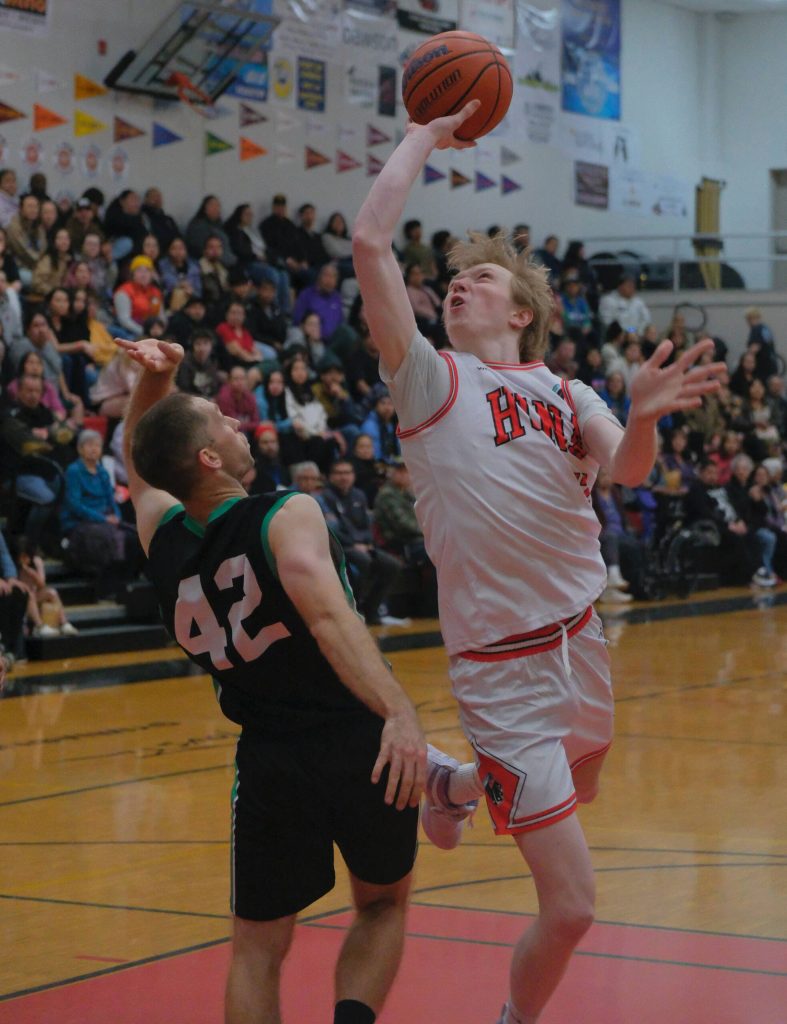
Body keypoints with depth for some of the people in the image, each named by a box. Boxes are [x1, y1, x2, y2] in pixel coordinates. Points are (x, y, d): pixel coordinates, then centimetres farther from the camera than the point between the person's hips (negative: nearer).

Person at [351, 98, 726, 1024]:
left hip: (580, 637, 6)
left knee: (580, 786, 32)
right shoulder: (428, 379, -4)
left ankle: (457, 786, 59)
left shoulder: (566, 394, 9)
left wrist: (643, 418, -31)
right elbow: (369, 239, -14)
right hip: (504, 666, -6)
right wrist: (426, 135, -2)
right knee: (570, 907, -7)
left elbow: (628, 472, -10)